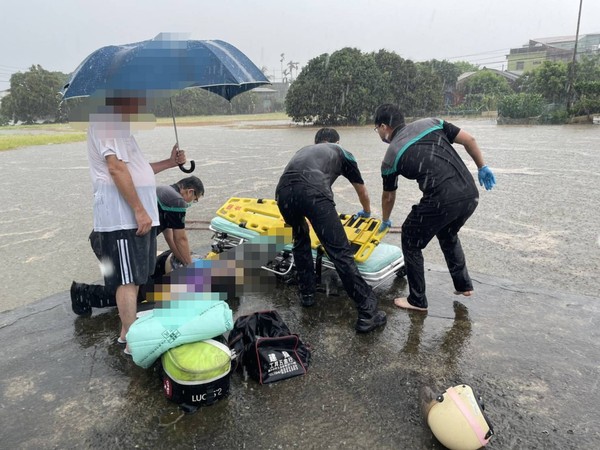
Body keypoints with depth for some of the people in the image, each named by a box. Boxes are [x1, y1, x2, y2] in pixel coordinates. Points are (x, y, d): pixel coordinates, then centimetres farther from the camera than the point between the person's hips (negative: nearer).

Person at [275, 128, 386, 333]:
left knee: (300, 241, 30)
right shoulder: (342, 153, 33)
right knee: (340, 253, -1)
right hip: (313, 192, -4)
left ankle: (307, 293, 33)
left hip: (282, 191, 4)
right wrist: (367, 212, 65)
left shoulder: (303, 149, 42)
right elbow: (362, 192, 44)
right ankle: (368, 313, 2)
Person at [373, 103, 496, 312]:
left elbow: (388, 197, 20)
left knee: (411, 243, 17)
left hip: (441, 202, -6)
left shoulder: (391, 156, 7)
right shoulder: (431, 123, 16)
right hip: (470, 195, 6)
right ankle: (463, 284, 39)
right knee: (448, 235, 34)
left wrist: (385, 221, 38)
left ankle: (417, 301, 24)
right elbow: (469, 140, 10)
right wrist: (482, 167, 22)